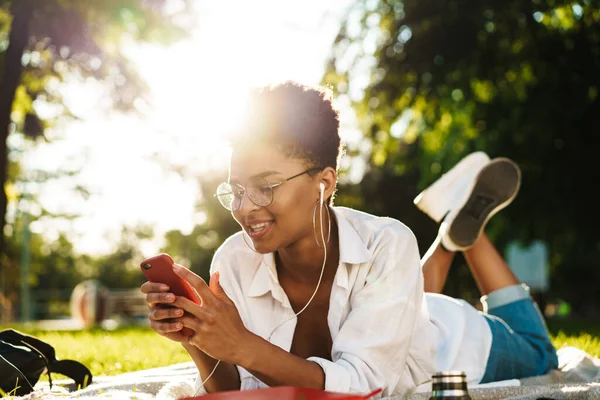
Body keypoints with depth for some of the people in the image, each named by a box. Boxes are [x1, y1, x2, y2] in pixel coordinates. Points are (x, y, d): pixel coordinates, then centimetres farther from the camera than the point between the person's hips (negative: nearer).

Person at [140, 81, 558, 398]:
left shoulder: (386, 246, -43)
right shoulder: (233, 262, -34)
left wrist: (242, 347, -58)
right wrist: (201, 347, -50)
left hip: (449, 346, -3)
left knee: (536, 354, 33)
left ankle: (464, 218, 34)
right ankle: (448, 239, 41)